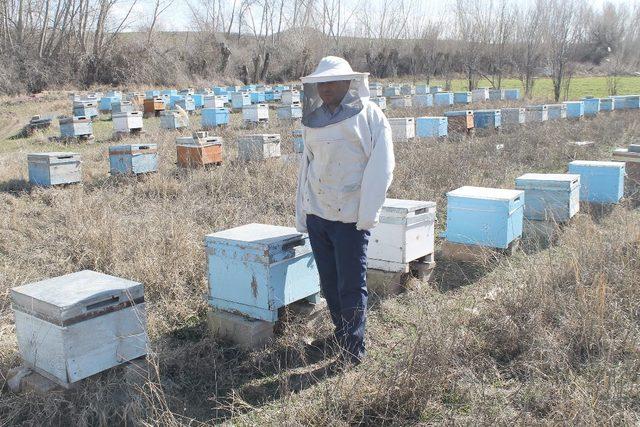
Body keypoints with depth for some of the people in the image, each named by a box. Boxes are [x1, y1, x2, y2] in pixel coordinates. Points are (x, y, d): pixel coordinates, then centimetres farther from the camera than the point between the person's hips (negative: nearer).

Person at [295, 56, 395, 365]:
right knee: (329, 283, 14)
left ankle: (354, 349, 12)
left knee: (351, 286, 0)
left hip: (350, 216, -6)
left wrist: (367, 215, -15)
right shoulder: (314, 119, 11)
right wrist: (301, 214, 14)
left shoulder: (368, 115, -6)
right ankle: (341, 335, 32)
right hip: (316, 213, 6)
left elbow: (381, 167, -11)